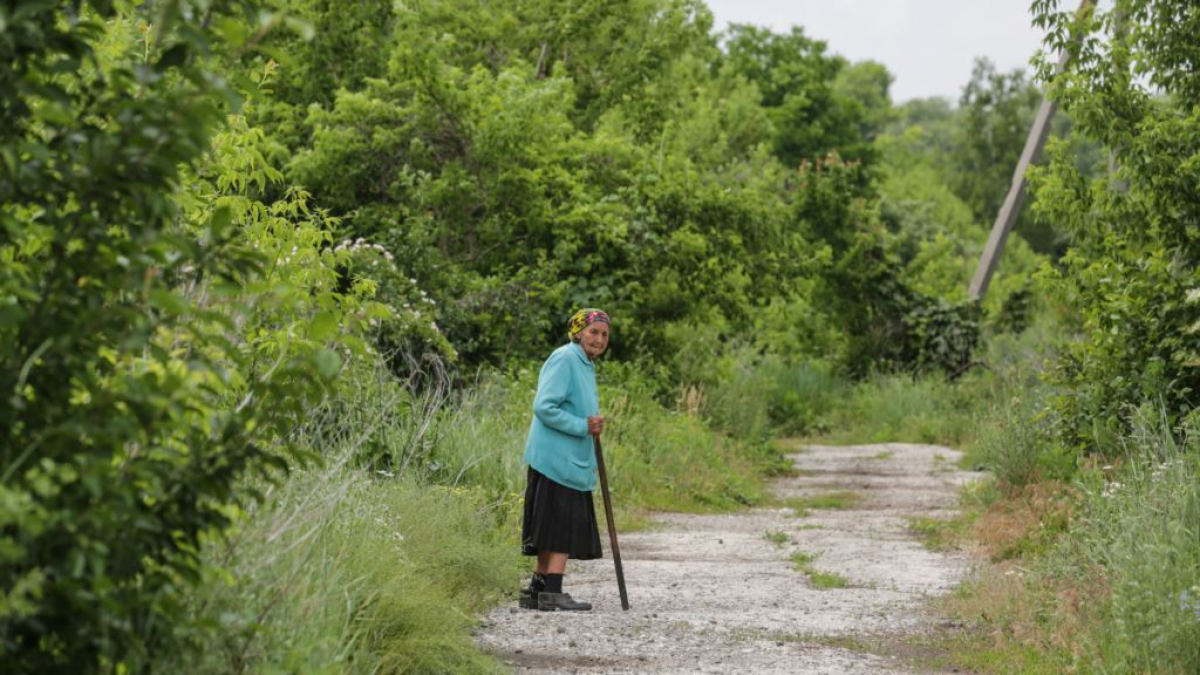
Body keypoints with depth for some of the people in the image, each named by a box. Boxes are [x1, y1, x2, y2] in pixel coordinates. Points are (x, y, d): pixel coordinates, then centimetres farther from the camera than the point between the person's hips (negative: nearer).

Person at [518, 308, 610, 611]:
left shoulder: (586, 365, 19)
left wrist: (592, 424, 6)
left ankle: (537, 591, 16)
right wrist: (583, 426, -19)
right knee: (562, 527, -11)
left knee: (556, 530, 11)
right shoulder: (564, 359, -12)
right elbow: (544, 407, -20)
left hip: (572, 460, 10)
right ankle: (551, 592, -11)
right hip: (555, 458, -10)